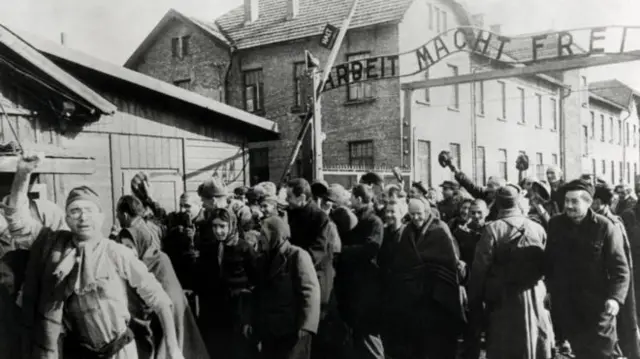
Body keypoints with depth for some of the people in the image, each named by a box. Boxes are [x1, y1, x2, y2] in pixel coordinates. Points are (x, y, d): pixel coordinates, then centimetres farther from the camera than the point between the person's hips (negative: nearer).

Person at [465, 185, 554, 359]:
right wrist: (542, 293, 18)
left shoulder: (493, 229, -11)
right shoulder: (538, 229, 0)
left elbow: (479, 269, -11)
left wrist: (474, 302, -1)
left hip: (503, 300, -3)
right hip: (535, 298, 4)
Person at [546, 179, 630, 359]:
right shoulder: (555, 224, 2)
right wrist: (547, 289, 6)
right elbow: (547, 261, 10)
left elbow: (620, 268, -11)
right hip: (565, 306, 4)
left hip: (597, 306, -4)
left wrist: (616, 297, -23)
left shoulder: (605, 227, -10)